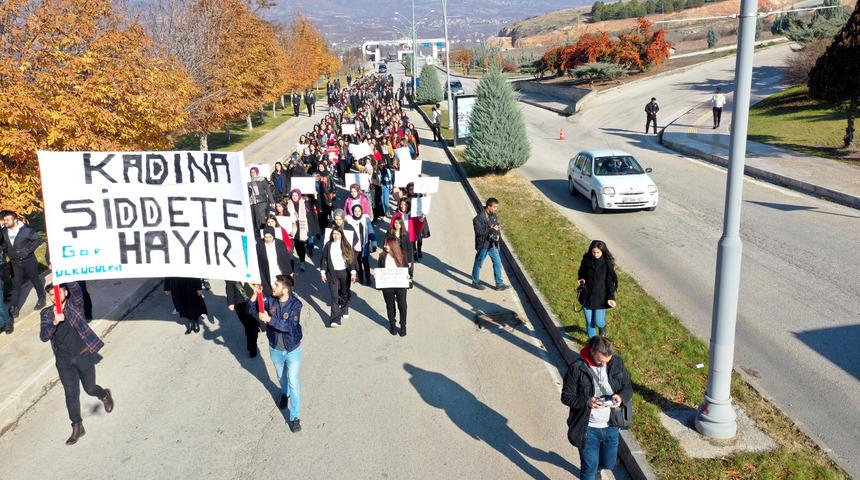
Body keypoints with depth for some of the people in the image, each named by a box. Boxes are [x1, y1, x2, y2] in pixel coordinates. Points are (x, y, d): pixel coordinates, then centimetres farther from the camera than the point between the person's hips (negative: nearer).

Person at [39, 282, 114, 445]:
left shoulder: (75, 304, -5)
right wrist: (55, 322, -31)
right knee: (71, 393, 4)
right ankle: (77, 427, 18)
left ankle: (104, 395, 44)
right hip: (64, 360, 2)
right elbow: (44, 336, -12)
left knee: (90, 388, 9)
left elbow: (75, 288, -25)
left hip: (84, 355, -2)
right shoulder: (46, 314, 0)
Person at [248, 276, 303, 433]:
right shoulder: (270, 299, -12)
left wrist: (269, 319, -37)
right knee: (281, 377, 27)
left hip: (293, 350, -4)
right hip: (275, 349, 4)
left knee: (293, 382, 1)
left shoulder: (295, 304, -24)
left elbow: (290, 327, -33)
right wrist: (255, 295, -30)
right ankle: (285, 393, 58)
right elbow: (249, 310, -12)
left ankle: (294, 417, 13)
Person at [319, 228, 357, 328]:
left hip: (345, 272, 1)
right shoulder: (328, 245, 0)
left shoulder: (345, 245, -2)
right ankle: (335, 320, -10)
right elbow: (324, 259, 4)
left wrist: (353, 273, -8)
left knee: (345, 293, 15)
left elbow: (351, 259, -2)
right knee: (334, 296, -7)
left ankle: (344, 311, 41)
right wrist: (323, 272, 0)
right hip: (332, 273, -1)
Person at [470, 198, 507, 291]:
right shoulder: (479, 218, -22)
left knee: (497, 263, 10)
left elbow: (497, 227, 14)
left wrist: (498, 235, -6)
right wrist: (492, 229, -26)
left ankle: (499, 284, 20)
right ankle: (475, 282, 30)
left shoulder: (494, 215, 2)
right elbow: (478, 232, -26)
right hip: (482, 245, -7)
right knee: (478, 263, 11)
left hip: (492, 244, 7)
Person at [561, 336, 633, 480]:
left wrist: (621, 397, -21)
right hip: (588, 428, -4)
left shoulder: (617, 363, -8)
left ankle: (592, 468, 56)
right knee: (590, 468, 8)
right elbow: (566, 396, -13)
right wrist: (586, 402, -31)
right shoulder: (577, 368, -19)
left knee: (608, 463, 22)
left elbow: (628, 387, 2)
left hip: (611, 426, 4)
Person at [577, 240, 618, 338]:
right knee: (589, 322, 11)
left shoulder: (607, 263, -13)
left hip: (601, 298, -3)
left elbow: (610, 281, -9)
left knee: (598, 322, 2)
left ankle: (602, 327, 40)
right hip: (587, 296, 3)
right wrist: (582, 280, -12)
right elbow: (581, 273, 10)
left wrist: (611, 297, -16)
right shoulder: (586, 260, -6)